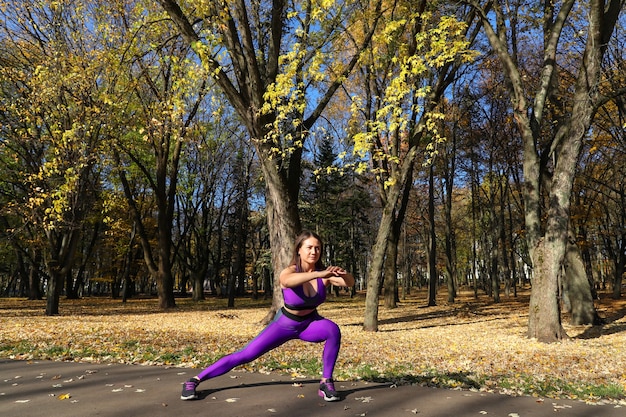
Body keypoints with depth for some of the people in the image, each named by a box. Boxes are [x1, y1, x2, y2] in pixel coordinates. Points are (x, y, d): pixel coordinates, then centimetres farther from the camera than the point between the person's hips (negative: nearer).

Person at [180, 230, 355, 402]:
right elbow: (287, 281, -53)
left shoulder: (324, 273, -18)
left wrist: (343, 273, -55)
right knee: (245, 355, -6)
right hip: (284, 324, -2)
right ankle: (195, 380, 9)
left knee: (333, 330, -29)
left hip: (310, 323, 2)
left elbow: (350, 282, -32)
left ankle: (326, 382, -13)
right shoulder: (289, 272, -27)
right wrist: (319, 274, -67)